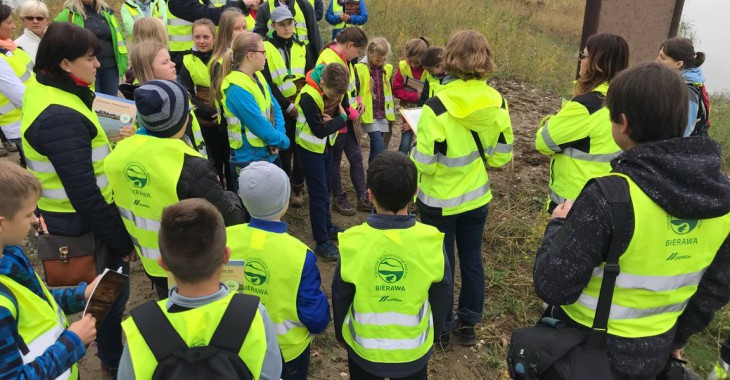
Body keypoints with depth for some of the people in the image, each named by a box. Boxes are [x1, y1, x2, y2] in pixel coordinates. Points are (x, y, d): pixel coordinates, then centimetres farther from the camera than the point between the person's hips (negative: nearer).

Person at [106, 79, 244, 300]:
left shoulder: (119, 153, -11)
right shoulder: (190, 167, -32)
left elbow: (123, 207, 5)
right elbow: (229, 221, -25)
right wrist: (231, 199, -4)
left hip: (152, 264, 6)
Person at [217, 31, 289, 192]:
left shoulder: (258, 76, 4)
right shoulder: (237, 89, -23)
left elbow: (275, 108, 5)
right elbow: (259, 125, -23)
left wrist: (278, 138, -10)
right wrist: (283, 141, -8)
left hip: (270, 155, 9)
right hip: (249, 160, -9)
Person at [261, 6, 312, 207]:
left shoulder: (301, 48, 10)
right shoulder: (266, 48, -4)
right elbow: (267, 83, -11)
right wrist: (288, 106, -16)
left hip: (302, 106, 3)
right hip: (281, 108, -3)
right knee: (284, 148, 6)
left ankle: (298, 188, 20)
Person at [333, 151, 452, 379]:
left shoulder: (352, 243, -24)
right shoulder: (432, 242, -23)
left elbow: (340, 300, -9)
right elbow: (442, 300, -7)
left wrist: (341, 335, 11)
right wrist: (433, 334, 12)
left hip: (363, 349, 0)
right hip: (415, 350, 1)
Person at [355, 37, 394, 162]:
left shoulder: (387, 69, 7)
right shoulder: (360, 69, -8)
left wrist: (392, 114, 17)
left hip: (383, 115, 5)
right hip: (369, 115, -5)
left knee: (375, 147, 13)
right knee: (380, 147, -12)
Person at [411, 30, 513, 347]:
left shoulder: (437, 107, -25)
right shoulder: (498, 104, -10)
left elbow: (425, 164, -21)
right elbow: (501, 157, -1)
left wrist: (417, 143, -1)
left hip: (439, 201, -4)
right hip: (477, 197, 4)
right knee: (472, 259, 19)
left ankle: (441, 327, 30)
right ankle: (468, 324, 36)